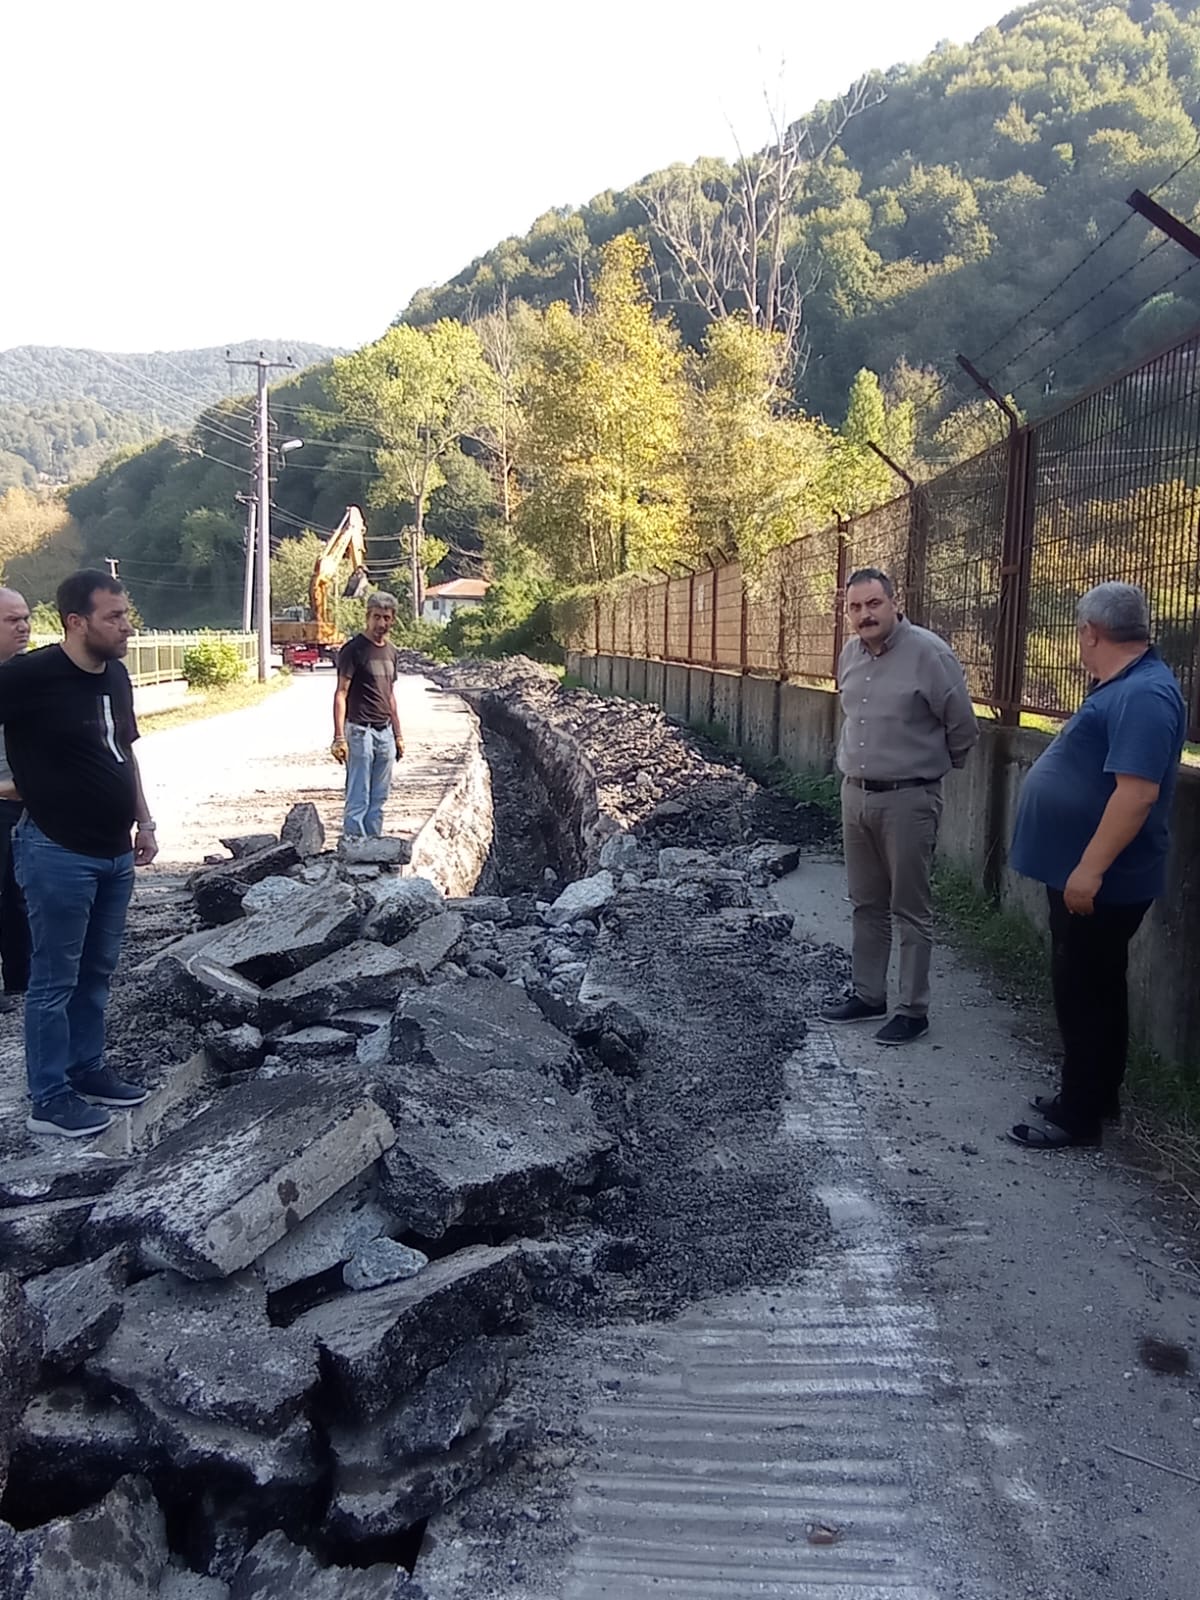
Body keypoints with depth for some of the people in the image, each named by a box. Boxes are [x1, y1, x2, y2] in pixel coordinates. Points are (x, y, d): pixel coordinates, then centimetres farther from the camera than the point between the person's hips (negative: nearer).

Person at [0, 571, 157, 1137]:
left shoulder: (116, 675, 6)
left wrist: (143, 821, 14)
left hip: (114, 852, 7)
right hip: (58, 854, -7)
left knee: (96, 972, 18)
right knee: (55, 981, 4)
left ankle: (87, 1070, 33)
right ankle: (49, 1100, 15)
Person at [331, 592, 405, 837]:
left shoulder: (392, 652, 15)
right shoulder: (353, 649, -7)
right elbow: (341, 693, -11)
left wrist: (398, 734, 19)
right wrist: (339, 737, -18)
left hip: (385, 732, 7)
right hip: (360, 731, -7)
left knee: (379, 799, 8)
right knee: (358, 799, -5)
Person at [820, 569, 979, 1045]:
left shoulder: (929, 653, -15)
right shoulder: (850, 654, 6)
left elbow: (962, 727, -7)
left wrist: (935, 766, 7)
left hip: (908, 799, -7)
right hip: (855, 793, 7)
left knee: (910, 910, 3)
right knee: (866, 904, 16)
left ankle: (913, 1010, 13)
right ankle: (868, 996, 28)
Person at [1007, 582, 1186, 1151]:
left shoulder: (1143, 695, -22)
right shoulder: (1123, 685, 12)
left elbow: (1138, 792, -29)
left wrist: (1090, 868, -29)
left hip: (1099, 880, -10)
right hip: (1083, 871, 10)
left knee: (1083, 993, -1)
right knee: (1091, 989, 18)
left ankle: (1080, 1115, 10)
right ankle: (1092, 1094, 31)